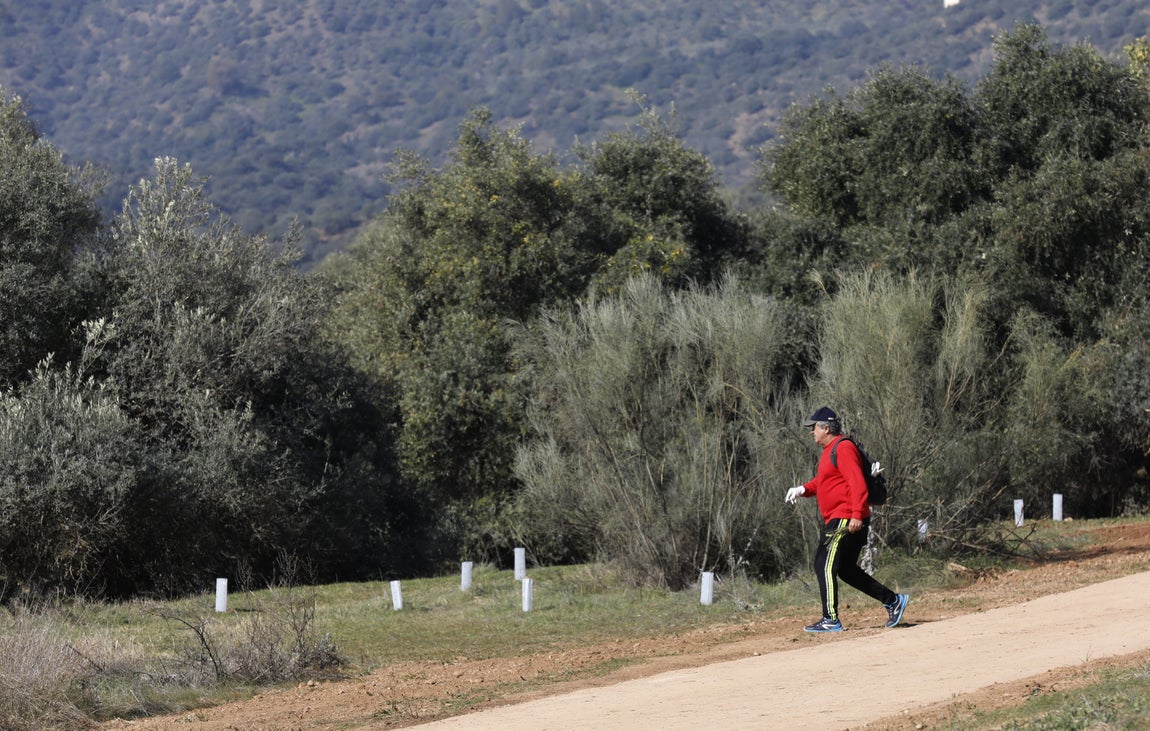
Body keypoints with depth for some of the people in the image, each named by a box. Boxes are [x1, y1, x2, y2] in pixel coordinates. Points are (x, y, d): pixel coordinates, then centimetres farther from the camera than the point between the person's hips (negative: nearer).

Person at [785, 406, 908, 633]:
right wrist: (803, 490, 8)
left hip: (846, 519, -11)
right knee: (846, 569, 15)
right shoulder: (830, 450, 19)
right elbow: (822, 481, 27)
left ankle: (831, 620, -11)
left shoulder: (843, 448, -13)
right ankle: (893, 600, 18)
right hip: (835, 520, 11)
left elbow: (858, 484, -21)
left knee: (825, 565, -11)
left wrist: (856, 515, -28)